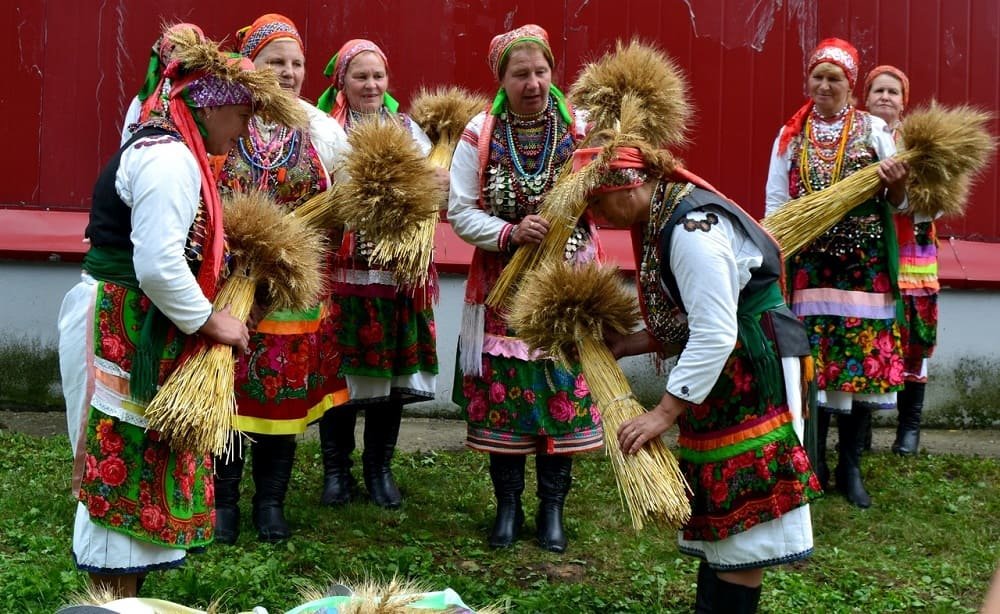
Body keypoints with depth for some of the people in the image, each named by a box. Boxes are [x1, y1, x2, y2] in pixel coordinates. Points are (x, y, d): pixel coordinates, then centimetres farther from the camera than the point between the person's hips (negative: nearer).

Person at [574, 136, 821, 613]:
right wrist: (624, 345, 8)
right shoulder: (662, 219, 9)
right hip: (726, 368, 11)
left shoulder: (690, 228, -23)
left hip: (752, 370, -11)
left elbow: (714, 335, -27)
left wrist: (664, 413, -24)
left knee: (742, 511, -1)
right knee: (722, 506, 16)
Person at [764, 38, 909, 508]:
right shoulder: (791, 136, 9)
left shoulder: (873, 129, 6)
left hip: (864, 266, 0)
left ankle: (850, 467, 13)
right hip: (808, 266, 1)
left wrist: (897, 182, -18)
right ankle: (814, 464, 14)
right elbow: (775, 203, 9)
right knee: (809, 363, 0)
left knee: (862, 359, 0)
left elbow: (897, 203, 5)